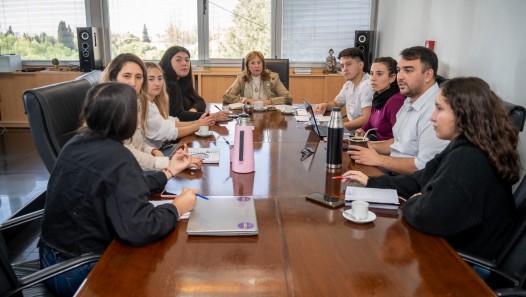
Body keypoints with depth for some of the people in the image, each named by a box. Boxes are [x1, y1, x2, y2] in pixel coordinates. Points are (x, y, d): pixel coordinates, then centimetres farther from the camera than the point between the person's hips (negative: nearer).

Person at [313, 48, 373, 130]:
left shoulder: (367, 85, -18)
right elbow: (336, 103, 25)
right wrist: (325, 105, 3)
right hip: (353, 130, 8)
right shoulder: (348, 84, 9)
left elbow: (367, 119, -26)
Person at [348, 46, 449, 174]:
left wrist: (378, 159, -17)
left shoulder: (435, 111, -21)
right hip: (394, 173, 9)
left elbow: (425, 166, -26)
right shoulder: (410, 103, 12)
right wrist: (369, 145, 7)